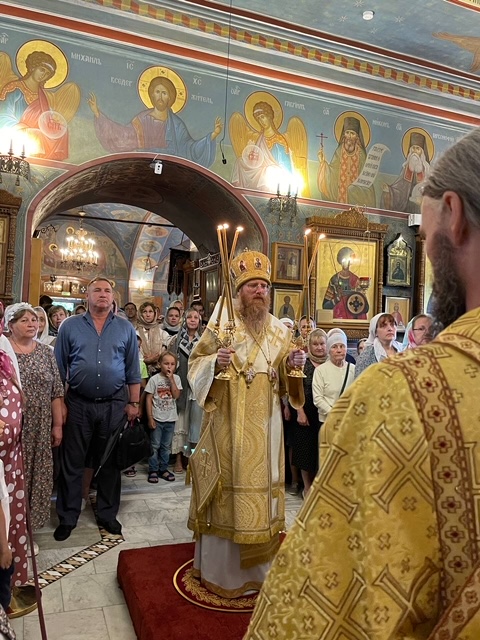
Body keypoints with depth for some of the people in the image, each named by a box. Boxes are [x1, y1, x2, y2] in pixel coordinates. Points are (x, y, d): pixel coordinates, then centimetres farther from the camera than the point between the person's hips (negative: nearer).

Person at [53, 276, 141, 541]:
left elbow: (133, 370, 6)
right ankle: (67, 517, 22)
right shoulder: (70, 326, 3)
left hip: (114, 405, 1)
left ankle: (107, 514, 26)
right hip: (78, 404, 0)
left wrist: (133, 403, 2)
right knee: (72, 462, 8)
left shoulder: (126, 329, 5)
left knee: (109, 462, 11)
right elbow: (59, 367, 4)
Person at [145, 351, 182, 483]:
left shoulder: (176, 379, 2)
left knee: (166, 446, 12)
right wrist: (150, 418, -10)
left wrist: (171, 379, -15)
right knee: (155, 445, 4)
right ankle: (153, 470, 14)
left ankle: (163, 469, 23)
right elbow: (149, 399, -6)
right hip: (157, 418, -3)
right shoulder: (154, 379, -7)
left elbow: (176, 395, -10)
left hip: (170, 418, 3)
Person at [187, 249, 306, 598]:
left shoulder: (279, 329, 9)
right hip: (228, 419, -4)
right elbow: (196, 361, -3)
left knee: (261, 483, 10)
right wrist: (215, 362, -23)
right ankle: (219, 569, 19)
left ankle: (255, 566, 28)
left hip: (264, 422, 4)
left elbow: (284, 377, 13)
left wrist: (293, 364, -8)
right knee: (227, 488, 1)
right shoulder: (221, 322, -2)